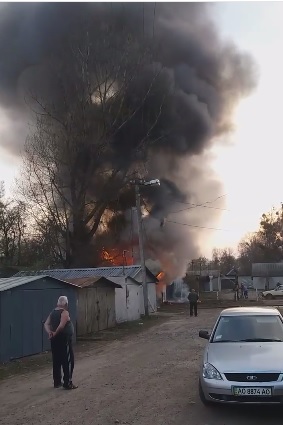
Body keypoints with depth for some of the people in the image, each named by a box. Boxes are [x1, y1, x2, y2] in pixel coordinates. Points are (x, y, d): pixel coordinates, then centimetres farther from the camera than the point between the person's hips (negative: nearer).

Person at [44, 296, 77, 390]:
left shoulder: (53, 313, 10)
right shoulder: (65, 312, -13)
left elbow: (46, 324, 3)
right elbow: (61, 326, -26)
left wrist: (50, 332, -11)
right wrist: (55, 333, -15)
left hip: (55, 340, 8)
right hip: (64, 339, -8)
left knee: (57, 361, 14)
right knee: (68, 361, -1)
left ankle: (57, 382, 21)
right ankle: (67, 383, 0)